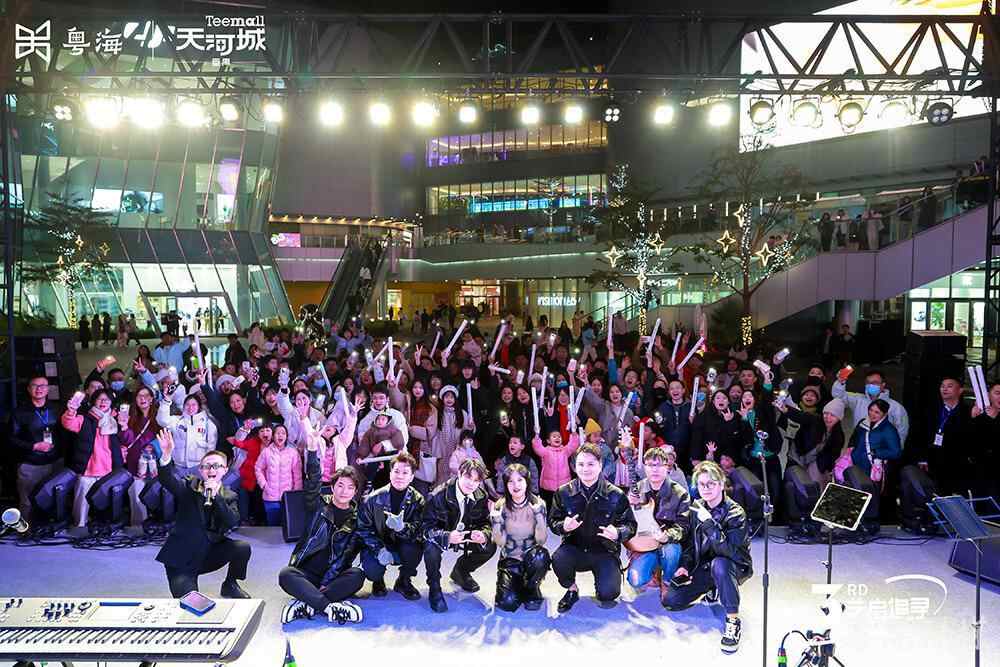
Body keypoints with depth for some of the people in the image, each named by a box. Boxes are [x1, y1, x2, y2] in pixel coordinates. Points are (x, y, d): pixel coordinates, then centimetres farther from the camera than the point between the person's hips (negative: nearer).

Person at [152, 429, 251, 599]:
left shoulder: (229, 496, 4)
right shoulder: (189, 486, -2)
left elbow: (233, 523, -14)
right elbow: (168, 480, -24)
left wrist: (215, 496, -22)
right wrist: (166, 458, -43)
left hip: (210, 552, 4)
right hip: (182, 558, -3)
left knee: (243, 547, -19)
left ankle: (230, 585, 7)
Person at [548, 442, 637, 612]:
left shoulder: (616, 495, -6)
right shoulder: (564, 492, -3)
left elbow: (630, 525, 0)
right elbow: (553, 521, 4)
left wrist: (618, 534, -23)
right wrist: (563, 527, -20)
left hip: (604, 552, -1)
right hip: (574, 549, 1)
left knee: (609, 593, -23)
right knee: (558, 559, -32)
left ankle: (604, 593, 19)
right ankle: (572, 590, 2)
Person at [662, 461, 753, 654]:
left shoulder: (735, 513, -19)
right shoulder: (697, 508, -1)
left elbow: (730, 551, -31)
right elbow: (691, 542, 10)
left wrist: (709, 523, -37)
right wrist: (685, 566, -6)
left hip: (734, 567, -6)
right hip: (704, 567, 6)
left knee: (718, 565, -42)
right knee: (669, 601, -8)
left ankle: (733, 621, -24)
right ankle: (712, 592, 17)